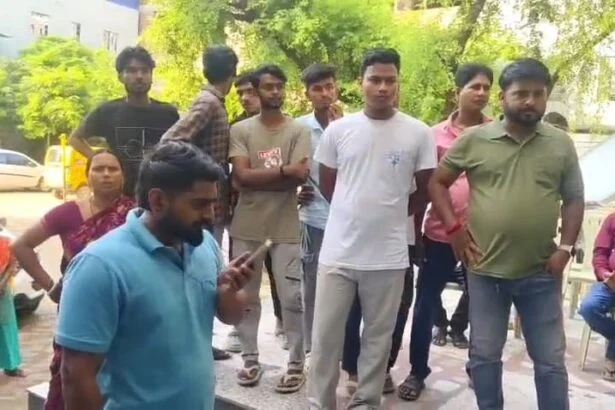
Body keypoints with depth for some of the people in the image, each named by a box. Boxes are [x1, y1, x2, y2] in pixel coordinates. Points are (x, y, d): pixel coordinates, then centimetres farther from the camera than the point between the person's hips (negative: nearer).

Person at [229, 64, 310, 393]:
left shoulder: (298, 131, 0)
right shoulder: (240, 130, 3)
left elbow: (298, 178, -13)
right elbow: (242, 176, -10)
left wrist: (254, 181, -12)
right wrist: (284, 171, -14)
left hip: (285, 228, -1)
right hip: (247, 227, 2)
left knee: (291, 297, 3)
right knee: (246, 295, 11)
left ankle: (296, 364, 16)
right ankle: (250, 359, 25)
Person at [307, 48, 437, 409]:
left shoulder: (419, 134, -3)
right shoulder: (338, 130, 0)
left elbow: (425, 190, 6)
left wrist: (391, 215, 10)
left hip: (388, 256, 0)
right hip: (338, 251, 1)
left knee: (378, 336, 14)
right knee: (326, 335, 9)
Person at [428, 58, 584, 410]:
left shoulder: (562, 144, 3)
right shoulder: (474, 139, -2)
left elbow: (574, 199, 7)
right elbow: (438, 183, 4)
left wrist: (566, 248, -5)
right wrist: (454, 228, -6)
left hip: (541, 273, 1)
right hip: (486, 269, 0)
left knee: (551, 359, 11)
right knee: (485, 355, 12)